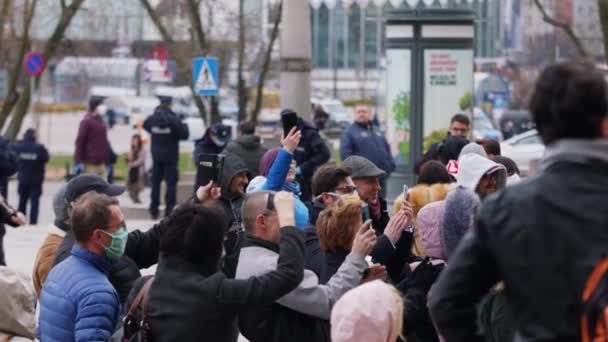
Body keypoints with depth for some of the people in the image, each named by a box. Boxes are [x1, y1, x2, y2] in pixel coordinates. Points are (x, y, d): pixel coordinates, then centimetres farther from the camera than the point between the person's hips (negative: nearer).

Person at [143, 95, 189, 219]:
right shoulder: (174, 120, -18)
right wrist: (184, 126, 4)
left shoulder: (152, 118, -5)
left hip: (156, 155, 4)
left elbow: (145, 126, 15)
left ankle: (154, 210, 17)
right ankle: (169, 210, -6)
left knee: (155, 182, 14)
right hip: (170, 156, -4)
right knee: (171, 183, 0)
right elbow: (184, 134, -15)